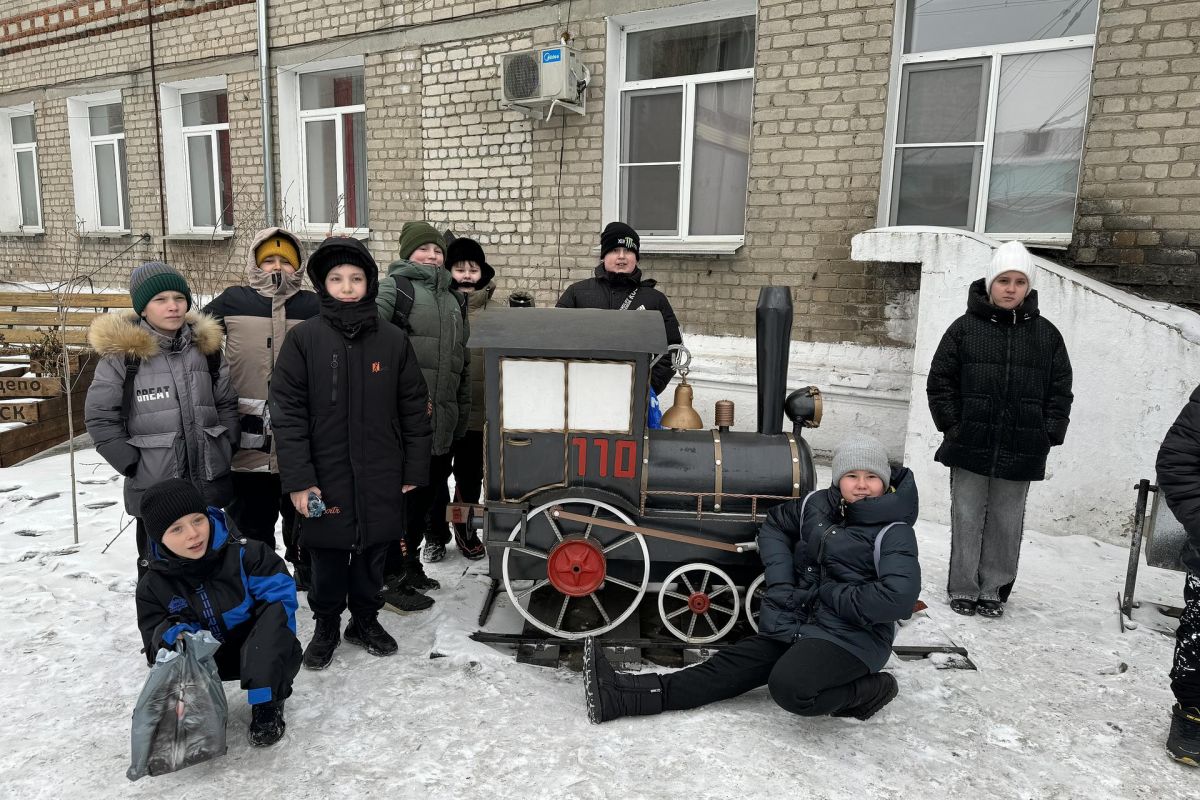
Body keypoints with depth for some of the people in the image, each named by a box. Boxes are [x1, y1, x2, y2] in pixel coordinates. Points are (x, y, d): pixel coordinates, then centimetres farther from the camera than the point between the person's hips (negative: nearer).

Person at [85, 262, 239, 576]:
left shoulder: (205, 345, 3)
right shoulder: (121, 352, -8)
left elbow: (228, 402, 10)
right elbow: (99, 416, -5)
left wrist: (226, 449, 2)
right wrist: (131, 463, -8)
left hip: (209, 483, 3)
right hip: (153, 489, -3)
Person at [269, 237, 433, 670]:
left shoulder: (393, 340, -1)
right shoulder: (303, 339, -5)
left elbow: (414, 410, 3)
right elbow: (287, 413, -7)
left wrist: (414, 471, 2)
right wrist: (297, 479, -11)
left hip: (380, 479, 2)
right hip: (325, 478, -1)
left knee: (372, 553, 15)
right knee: (328, 557, 11)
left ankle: (366, 619, 36)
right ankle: (327, 624, 33)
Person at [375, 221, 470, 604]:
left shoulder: (454, 299, 20)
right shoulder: (393, 287, -2)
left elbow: (463, 361, 24)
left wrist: (463, 413, 21)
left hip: (442, 421, 7)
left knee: (426, 494, 16)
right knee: (399, 496, -1)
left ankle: (410, 566, 31)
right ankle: (391, 579, 11)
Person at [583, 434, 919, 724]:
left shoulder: (893, 532, -12)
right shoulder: (818, 504, 5)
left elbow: (898, 599, -24)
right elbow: (775, 525, 18)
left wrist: (832, 596, -14)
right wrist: (780, 585, 3)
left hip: (851, 636, -6)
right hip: (799, 625, 6)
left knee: (789, 686, -34)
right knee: (727, 668, -5)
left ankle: (867, 690, -9)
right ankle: (623, 695, -11)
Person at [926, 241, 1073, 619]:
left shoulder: (1046, 334, 7)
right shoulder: (965, 328, 0)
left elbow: (1060, 390, 9)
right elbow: (939, 381, 2)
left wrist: (1047, 434, 1)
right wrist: (953, 425, -5)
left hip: (1021, 452, 2)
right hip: (969, 447, -1)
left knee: (1006, 524, 9)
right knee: (967, 519, 6)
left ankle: (994, 590, 23)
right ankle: (963, 589, 18)